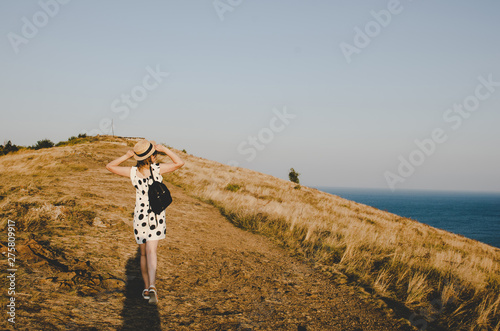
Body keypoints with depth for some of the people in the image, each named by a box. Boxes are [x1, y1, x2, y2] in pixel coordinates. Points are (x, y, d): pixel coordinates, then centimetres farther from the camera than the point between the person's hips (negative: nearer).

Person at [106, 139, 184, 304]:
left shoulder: (133, 172, -7)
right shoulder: (157, 169, -12)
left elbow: (109, 166, 6)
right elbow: (179, 162, -2)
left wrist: (127, 155, 1)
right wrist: (164, 149, -4)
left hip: (140, 215, 2)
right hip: (156, 215, -2)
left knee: (143, 253, 15)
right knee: (151, 251, -9)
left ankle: (146, 289, 23)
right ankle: (152, 286, -28)